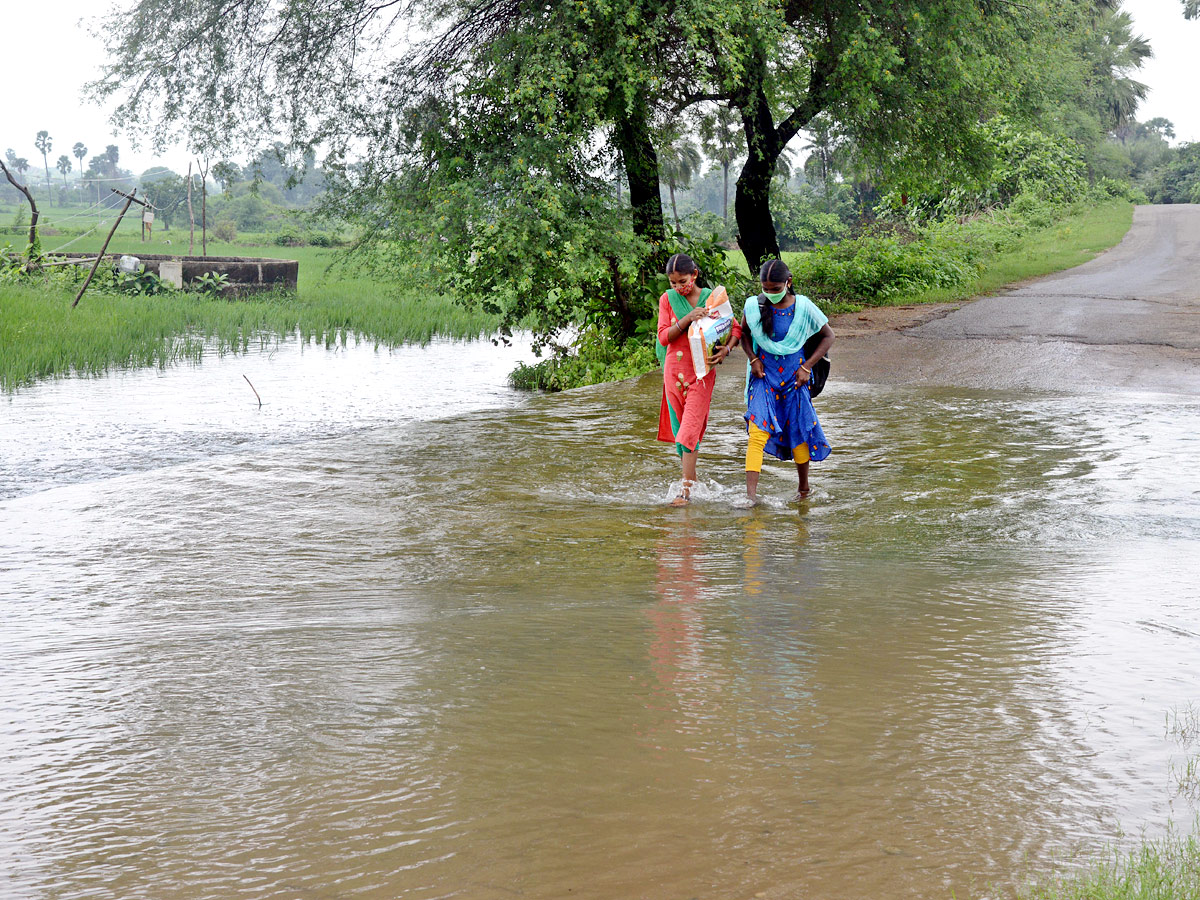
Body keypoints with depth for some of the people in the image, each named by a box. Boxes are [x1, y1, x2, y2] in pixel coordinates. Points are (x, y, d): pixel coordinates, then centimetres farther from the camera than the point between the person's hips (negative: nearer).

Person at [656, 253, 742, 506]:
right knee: (679, 428, 10)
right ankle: (691, 478, 25)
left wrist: (727, 348, -18)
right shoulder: (667, 299, 2)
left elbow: (736, 328, 3)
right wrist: (687, 319, -20)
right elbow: (663, 336, -6)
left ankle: (686, 490, -12)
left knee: (690, 428, -12)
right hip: (674, 369, 3)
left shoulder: (712, 298, -3)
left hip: (702, 371, -3)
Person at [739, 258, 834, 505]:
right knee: (757, 430, -15)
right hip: (764, 375, 0)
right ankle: (750, 492, -20)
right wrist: (753, 359, -1)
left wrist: (806, 367, -5)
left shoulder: (803, 307, -9)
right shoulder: (754, 306, -5)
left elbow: (828, 336, 3)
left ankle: (804, 487, 30)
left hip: (793, 376, 0)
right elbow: (744, 332, 15)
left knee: (798, 432, 8)